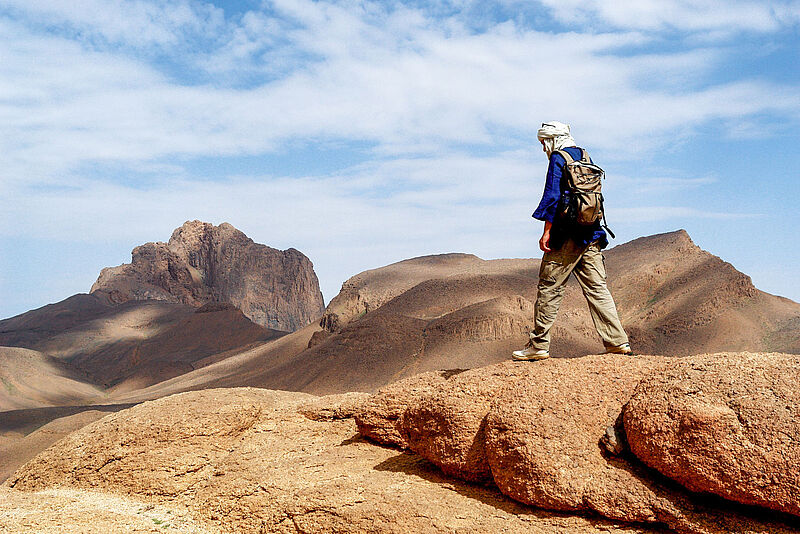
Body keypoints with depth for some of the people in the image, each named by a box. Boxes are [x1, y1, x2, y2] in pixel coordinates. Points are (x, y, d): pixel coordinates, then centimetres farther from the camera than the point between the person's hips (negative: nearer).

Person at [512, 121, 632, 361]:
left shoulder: (558, 159, -5)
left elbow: (553, 197, -14)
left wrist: (547, 231, -13)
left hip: (566, 233, -7)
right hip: (591, 234, 8)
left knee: (549, 288, -1)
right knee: (596, 288, 7)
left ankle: (539, 345, 2)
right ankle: (618, 341, 5)